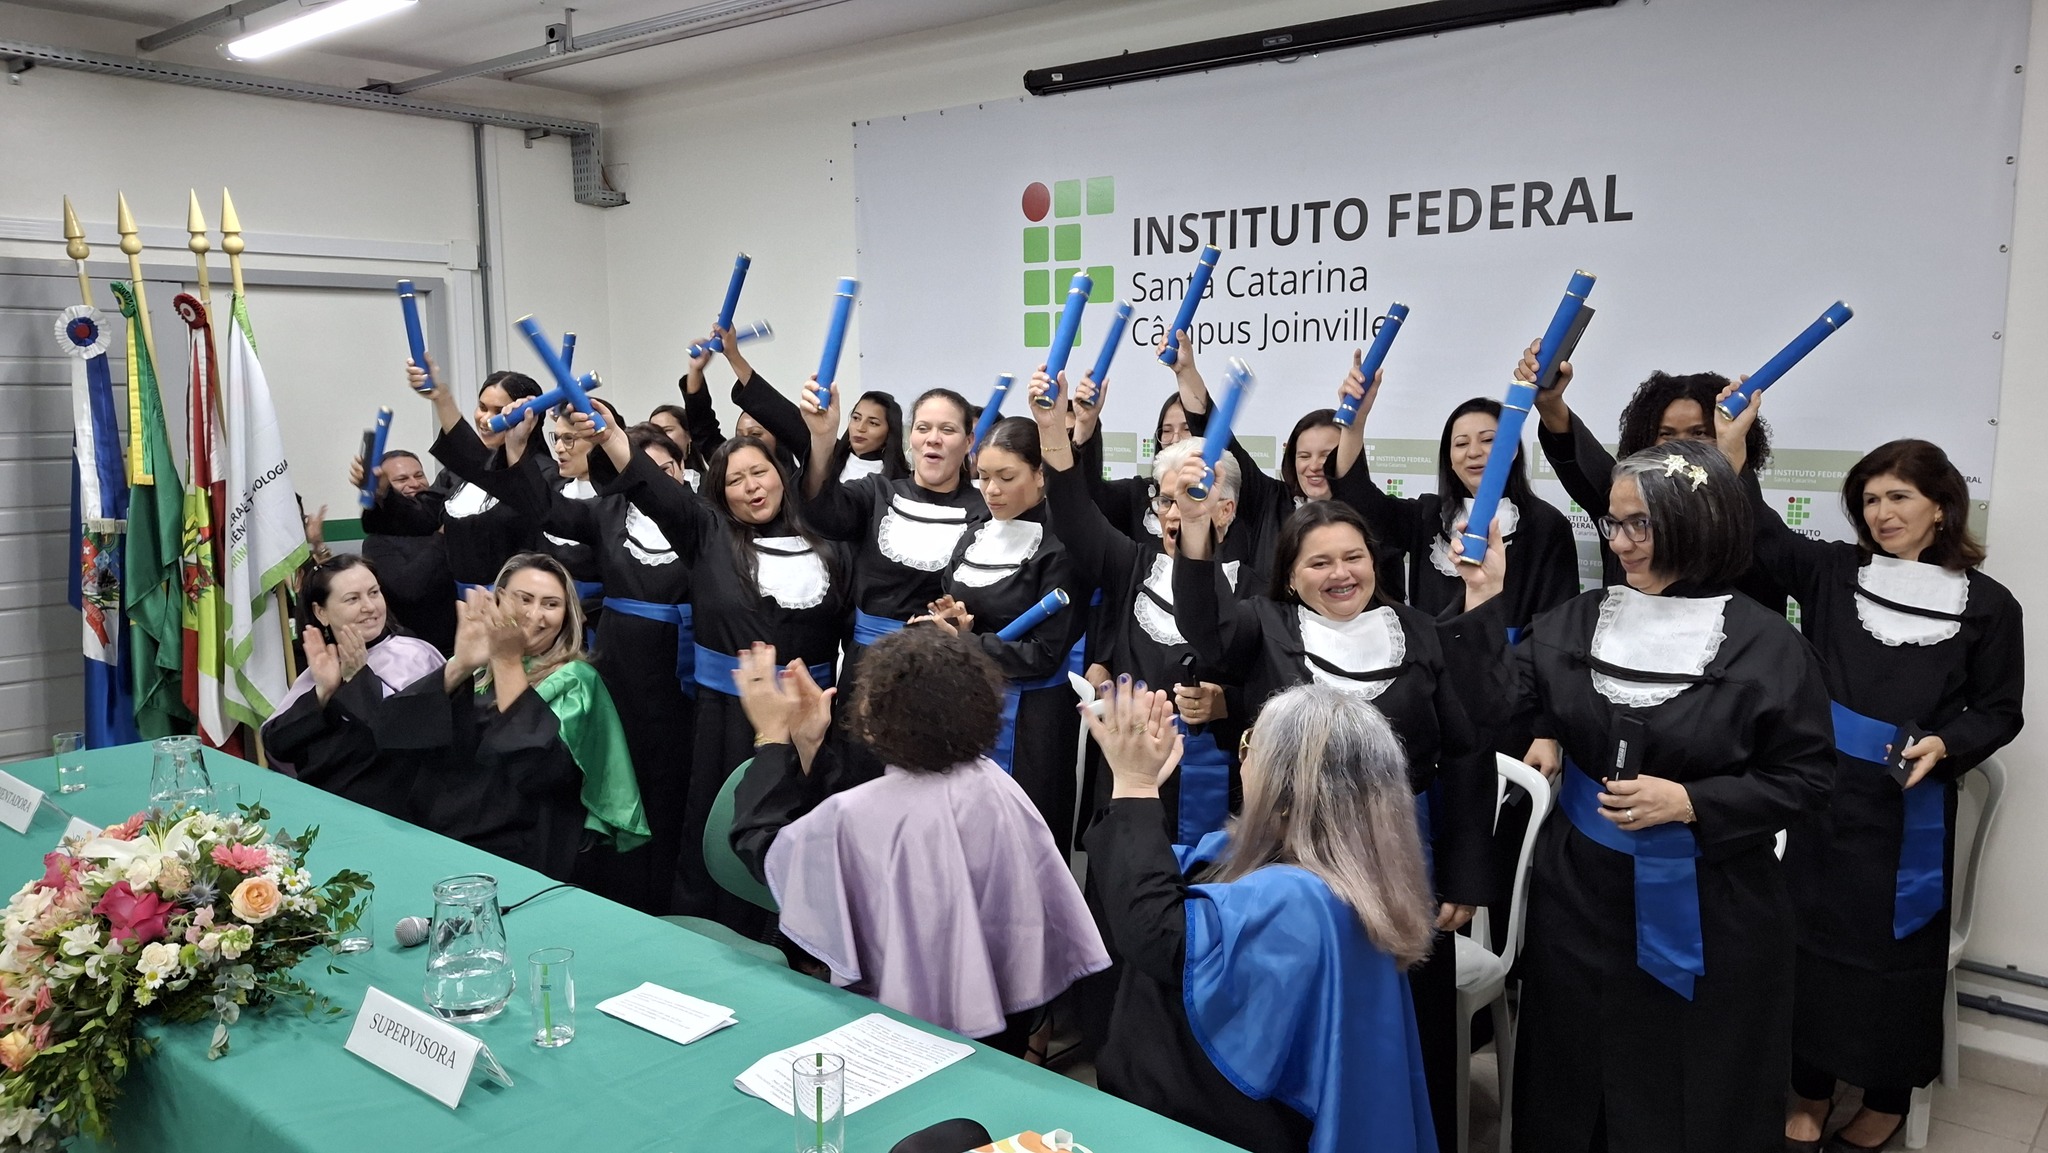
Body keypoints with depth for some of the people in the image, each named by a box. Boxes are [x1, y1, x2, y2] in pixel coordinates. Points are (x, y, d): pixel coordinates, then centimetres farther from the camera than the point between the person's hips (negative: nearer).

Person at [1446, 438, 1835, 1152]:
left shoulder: (1765, 645, -11)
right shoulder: (1577, 621, -1)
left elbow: (1805, 778, -8)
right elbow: (1494, 708, -6)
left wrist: (1692, 802, -20)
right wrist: (1482, 603, -13)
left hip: (1704, 911, -3)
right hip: (1581, 891, 3)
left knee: (1691, 1092, 14)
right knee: (1574, 1074, 18)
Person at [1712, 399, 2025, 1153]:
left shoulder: (1986, 603, -4)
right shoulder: (1833, 572, 1)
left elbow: (2000, 711, 2)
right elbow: (1760, 538, -10)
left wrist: (1945, 743, -17)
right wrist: (1733, 453, -22)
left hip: (1906, 809, -2)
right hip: (1818, 794, 2)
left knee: (1894, 950, 10)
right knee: (1812, 940, 10)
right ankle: (1810, 1092, 26)